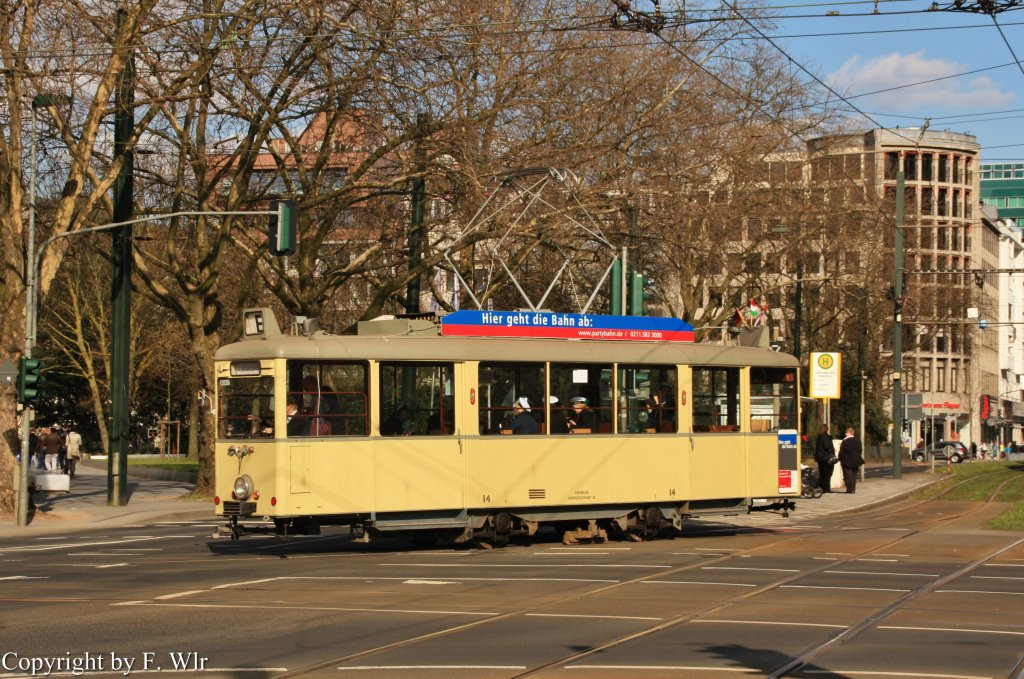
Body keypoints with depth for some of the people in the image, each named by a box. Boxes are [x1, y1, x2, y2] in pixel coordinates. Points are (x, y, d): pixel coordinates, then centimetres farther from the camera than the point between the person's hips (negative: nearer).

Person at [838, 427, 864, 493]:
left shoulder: (845, 441, -15)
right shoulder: (858, 440, 4)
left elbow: (841, 451, -12)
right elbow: (860, 450, 10)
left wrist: (840, 459, -2)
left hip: (847, 461, -5)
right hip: (855, 461, 5)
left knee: (848, 476, -1)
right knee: (854, 475, 13)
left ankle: (850, 489, -5)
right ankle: (853, 489, 12)